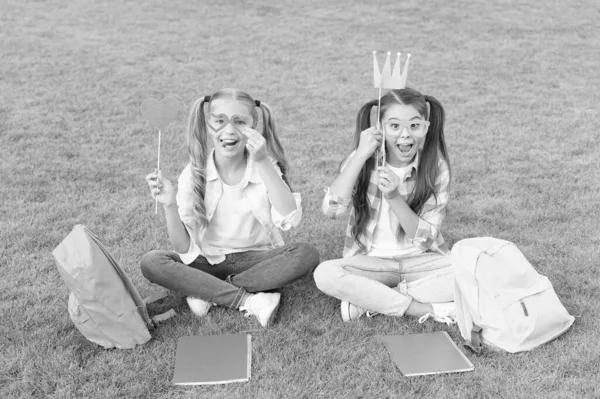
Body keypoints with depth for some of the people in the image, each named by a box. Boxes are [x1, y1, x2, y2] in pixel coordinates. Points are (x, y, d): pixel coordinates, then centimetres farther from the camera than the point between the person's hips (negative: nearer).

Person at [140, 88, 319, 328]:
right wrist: (170, 206, -27)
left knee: (307, 255, -28)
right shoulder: (194, 174, -9)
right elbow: (183, 248, -10)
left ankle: (207, 292, -19)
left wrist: (262, 163, -31)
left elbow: (290, 220, -26)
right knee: (150, 263, -26)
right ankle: (249, 300, -25)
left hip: (256, 258, 0)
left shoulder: (266, 166, -8)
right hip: (207, 261, 0)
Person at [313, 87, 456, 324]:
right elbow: (331, 210, -22)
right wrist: (360, 155, -25)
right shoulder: (364, 161, -6)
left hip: (421, 260, 1)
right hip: (368, 263, 0)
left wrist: (395, 197, -26)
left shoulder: (436, 166, -7)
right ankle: (428, 309, -24)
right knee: (325, 274, -29)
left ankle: (367, 299, -21)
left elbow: (425, 238, -11)